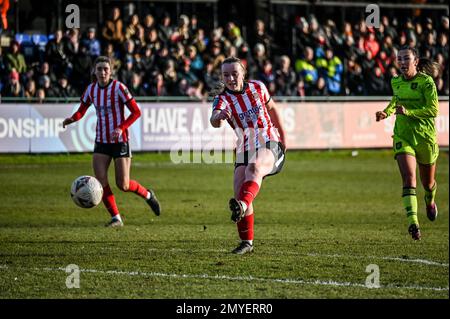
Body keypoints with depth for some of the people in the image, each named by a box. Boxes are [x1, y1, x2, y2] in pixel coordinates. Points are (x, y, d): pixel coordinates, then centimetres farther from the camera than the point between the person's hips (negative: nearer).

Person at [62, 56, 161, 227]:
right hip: (101, 142, 4)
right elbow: (81, 111, 12)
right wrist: (72, 119, -11)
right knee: (100, 181, -10)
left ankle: (148, 195, 27)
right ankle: (116, 218, 1)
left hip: (120, 141, -4)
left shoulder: (118, 87, -13)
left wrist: (121, 128, -25)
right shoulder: (91, 89, 2)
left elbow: (136, 112, -12)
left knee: (123, 185, -4)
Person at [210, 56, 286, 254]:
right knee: (239, 192, -13)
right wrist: (218, 117, -55)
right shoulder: (222, 99, -7)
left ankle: (243, 205, -61)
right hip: (244, 150, 2)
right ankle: (247, 242, 2)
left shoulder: (257, 87, 0)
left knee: (254, 166, -35)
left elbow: (271, 107, 20)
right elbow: (215, 121, -30)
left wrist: (282, 135, 23)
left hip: (269, 144, -2)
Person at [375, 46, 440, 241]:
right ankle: (413, 221, -30)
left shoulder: (426, 82, -11)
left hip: (425, 136, -2)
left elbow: (433, 110, -17)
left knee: (428, 182, 15)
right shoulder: (396, 82, 4)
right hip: (403, 135, 2)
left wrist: (408, 112, -26)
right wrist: (386, 112, 6)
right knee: (408, 177, -19)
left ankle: (430, 200, 52)